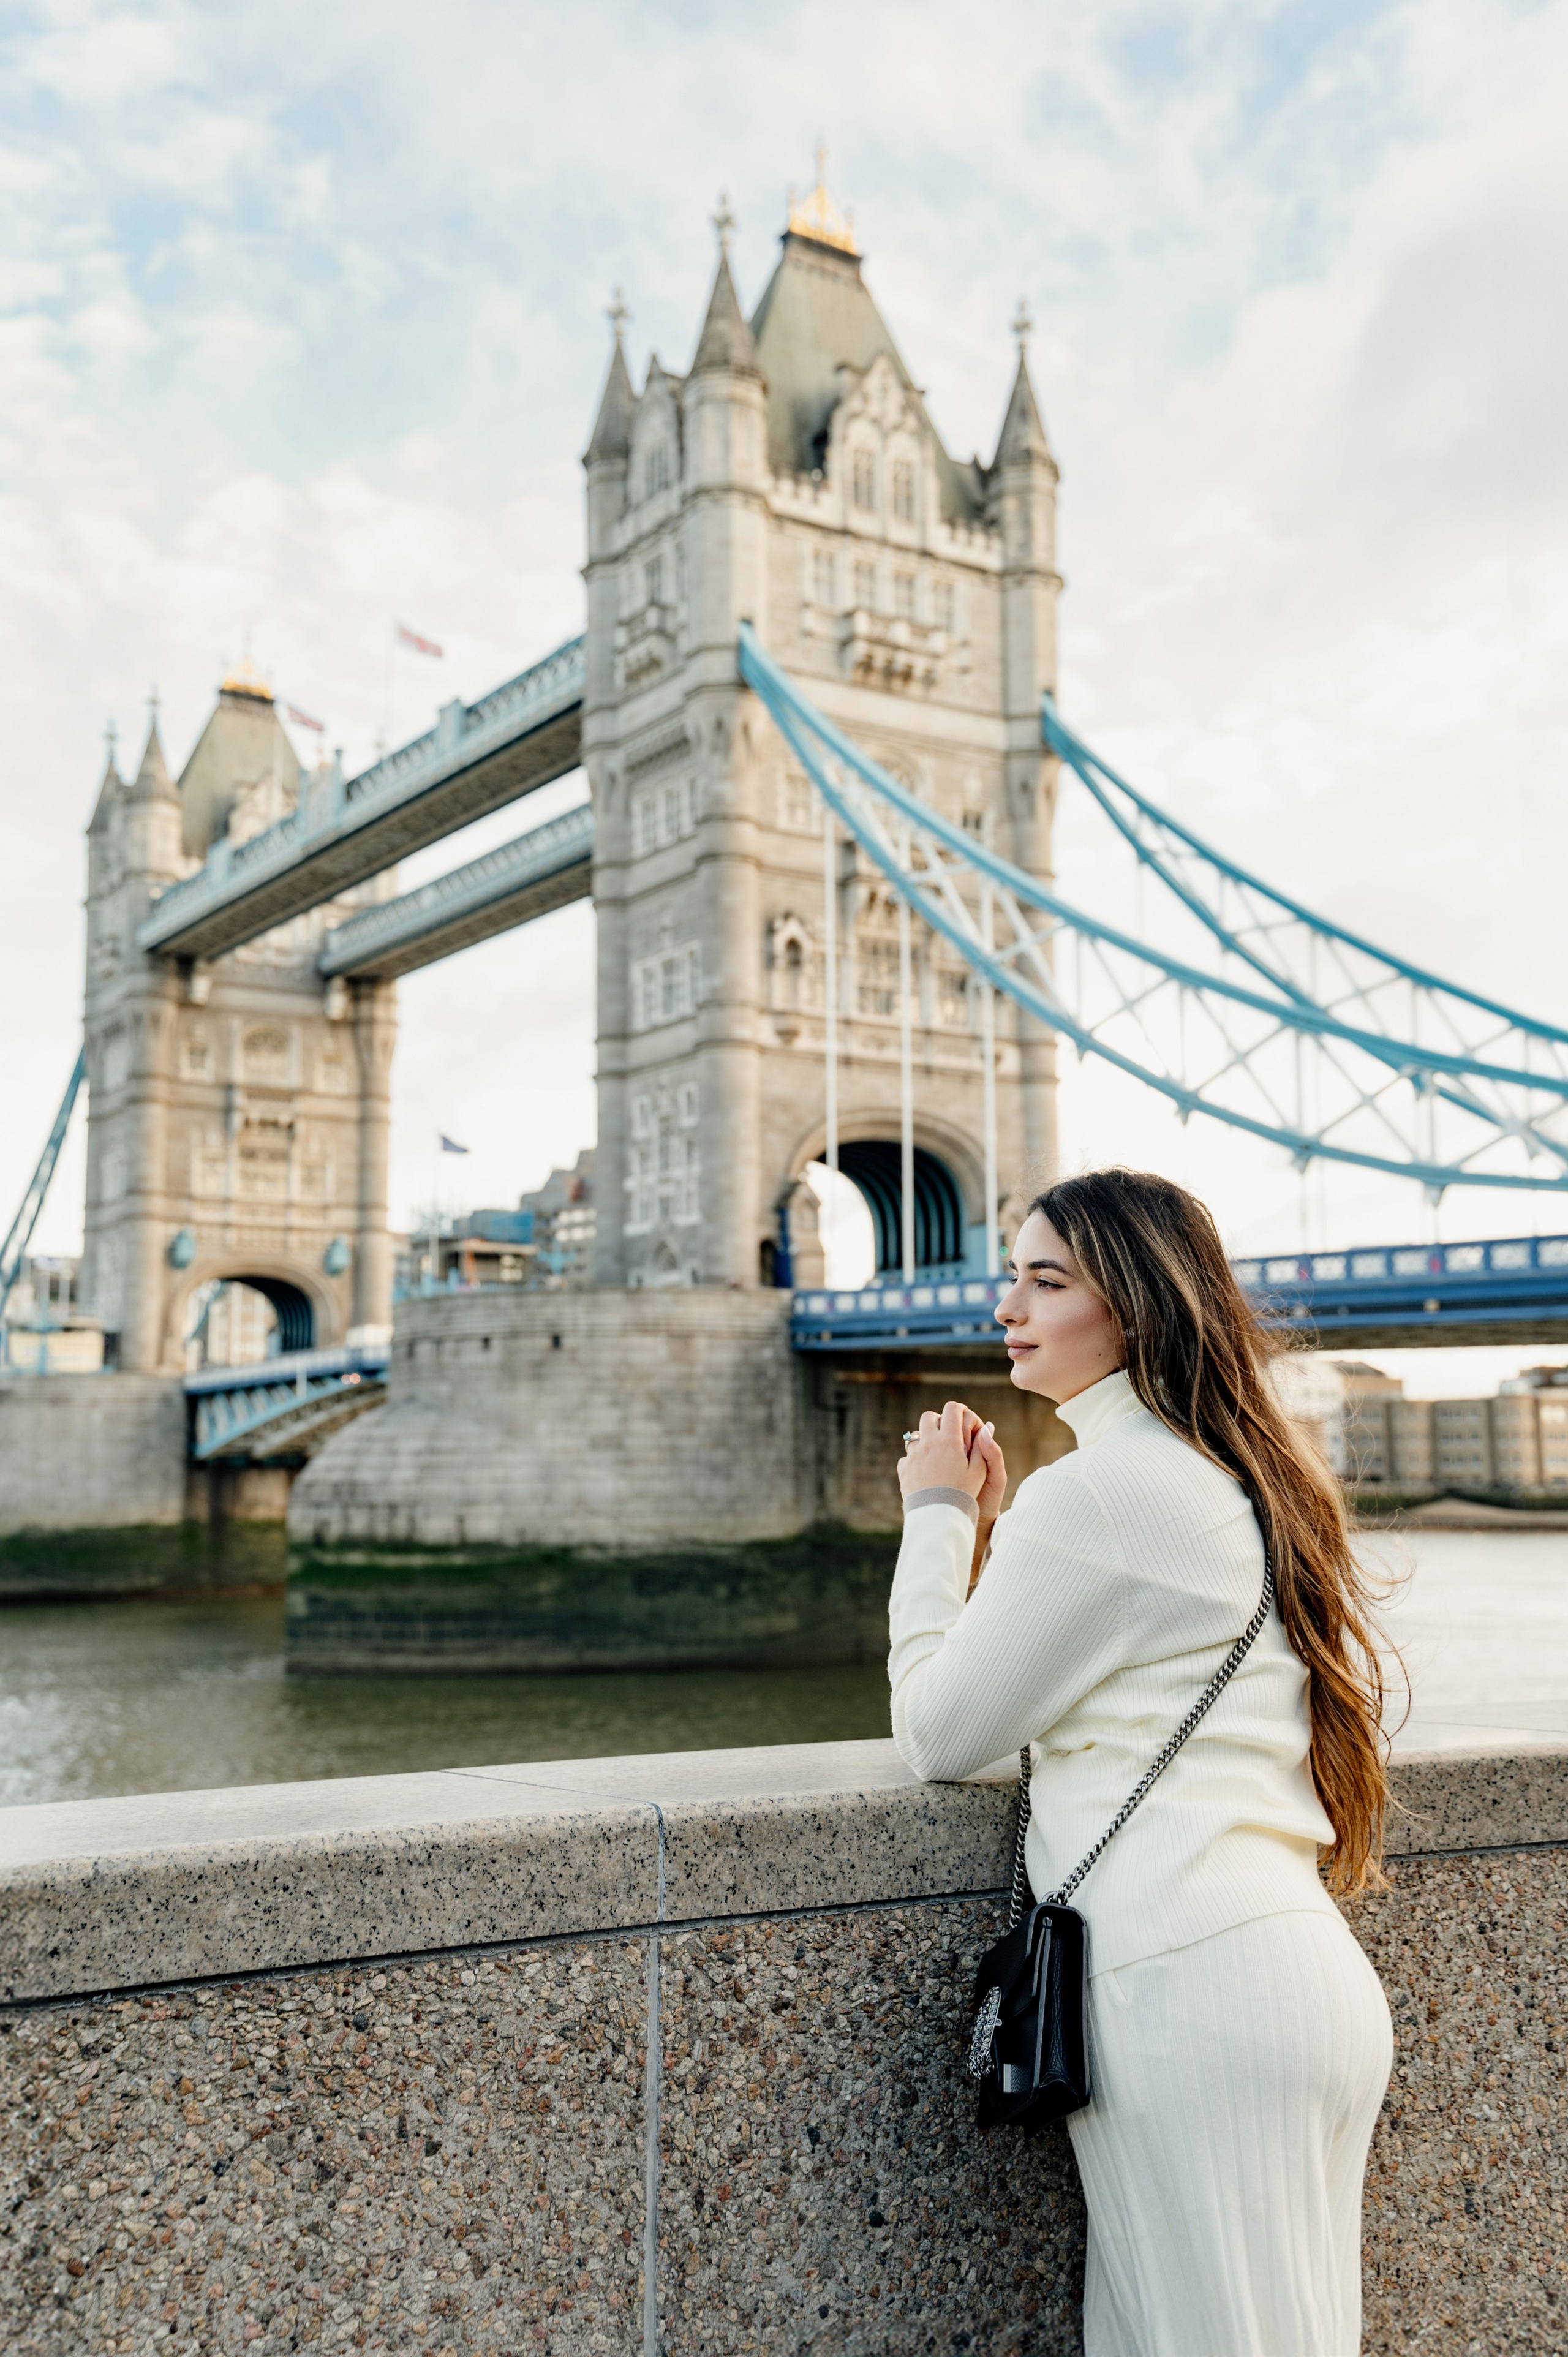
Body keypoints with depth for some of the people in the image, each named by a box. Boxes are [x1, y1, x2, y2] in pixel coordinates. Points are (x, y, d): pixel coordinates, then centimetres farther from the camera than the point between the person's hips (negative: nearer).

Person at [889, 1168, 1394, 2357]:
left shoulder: (1096, 1490, -13)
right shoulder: (1246, 1478, 16)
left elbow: (937, 1732, -5)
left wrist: (938, 1516, 4)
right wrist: (990, 1529, 15)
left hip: (1193, 1991, -10)